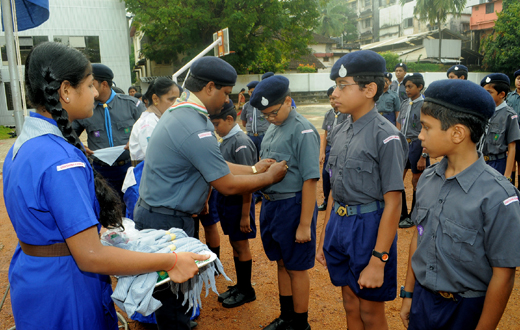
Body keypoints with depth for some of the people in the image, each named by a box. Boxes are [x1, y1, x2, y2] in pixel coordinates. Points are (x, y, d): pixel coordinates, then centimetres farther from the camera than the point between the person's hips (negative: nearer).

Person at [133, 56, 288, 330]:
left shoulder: (177, 112, 7)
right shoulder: (196, 130, -25)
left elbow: (214, 165, 12)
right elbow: (228, 185, -18)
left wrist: (254, 169, 15)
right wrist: (269, 176, -3)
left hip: (153, 212, 10)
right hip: (168, 222, -10)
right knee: (174, 295, 7)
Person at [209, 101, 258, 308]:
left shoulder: (241, 142, -19)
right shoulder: (225, 140, 6)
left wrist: (245, 215, -19)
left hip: (238, 202, -8)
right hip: (225, 200, 8)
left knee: (241, 246, 7)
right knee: (235, 244, 18)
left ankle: (246, 291, 25)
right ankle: (239, 286, 35)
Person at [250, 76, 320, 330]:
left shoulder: (303, 131, -17)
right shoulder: (272, 128, 7)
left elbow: (310, 180, -20)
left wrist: (304, 224, -20)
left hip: (293, 205, -8)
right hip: (270, 204, 8)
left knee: (296, 268, 8)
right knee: (282, 263, 21)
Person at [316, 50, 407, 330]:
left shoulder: (386, 136, -17)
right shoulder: (340, 132, 5)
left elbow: (392, 204, -18)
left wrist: (378, 261, -19)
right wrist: (324, 238, 14)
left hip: (369, 226, -6)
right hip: (339, 223, 7)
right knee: (350, 304, 21)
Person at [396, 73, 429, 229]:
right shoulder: (404, 104, 9)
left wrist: (423, 156, -17)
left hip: (417, 145, -6)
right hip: (403, 145, 7)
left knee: (417, 182, 6)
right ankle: (401, 213, 23)